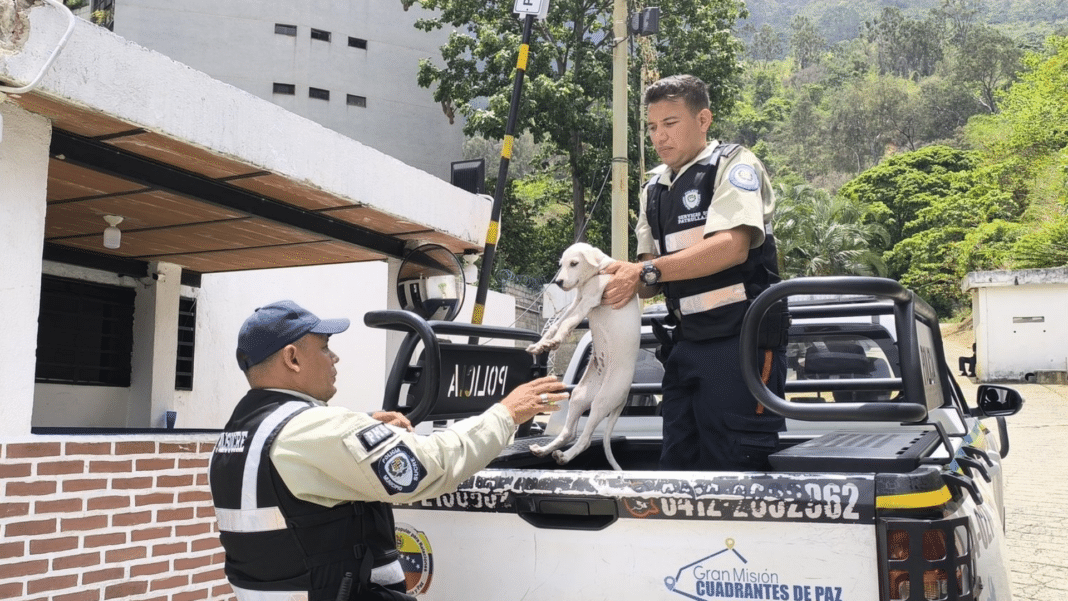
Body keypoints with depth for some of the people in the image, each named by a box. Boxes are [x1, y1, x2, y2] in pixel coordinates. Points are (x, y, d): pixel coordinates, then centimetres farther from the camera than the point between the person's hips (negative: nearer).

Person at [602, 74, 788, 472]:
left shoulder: (734, 166, -4)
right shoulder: (654, 189, 16)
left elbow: (731, 246, -20)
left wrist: (647, 272, -21)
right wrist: (625, 279, -7)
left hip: (741, 338, -7)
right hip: (688, 342, 7)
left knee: (736, 467, -4)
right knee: (677, 465, 11)